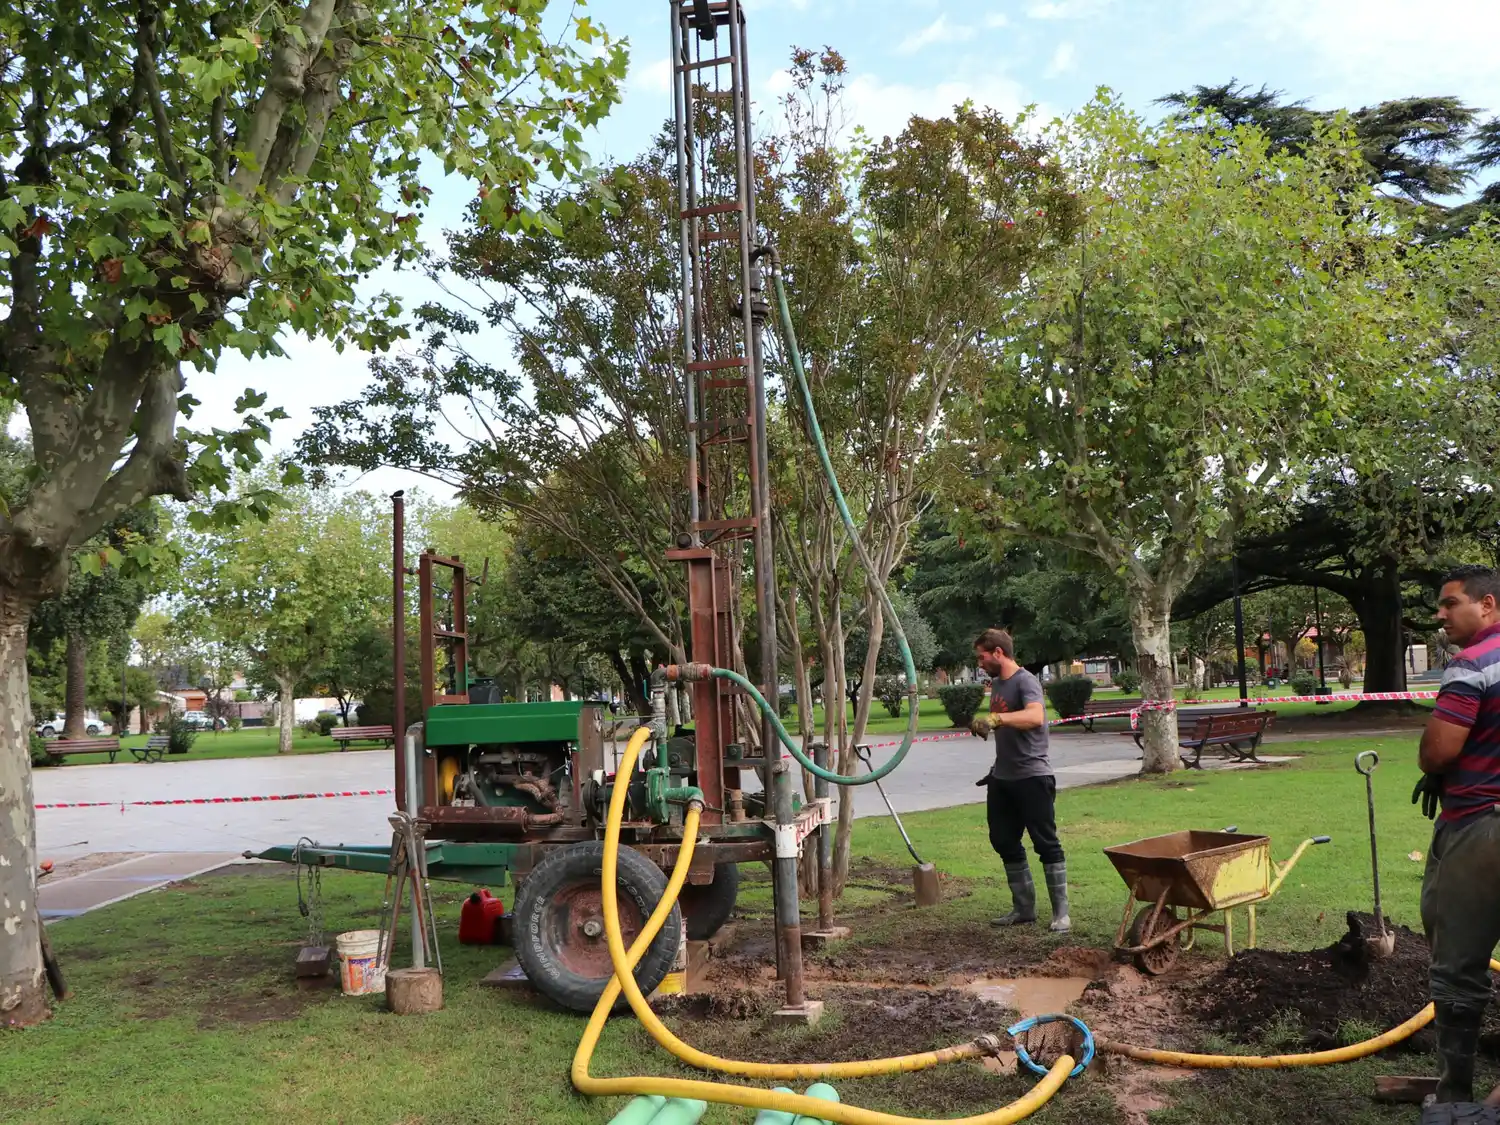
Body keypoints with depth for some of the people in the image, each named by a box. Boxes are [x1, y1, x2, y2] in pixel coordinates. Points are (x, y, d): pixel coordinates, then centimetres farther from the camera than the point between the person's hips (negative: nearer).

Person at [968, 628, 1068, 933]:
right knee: (1005, 842, 12)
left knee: (1046, 843, -1)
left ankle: (1060, 912, 6)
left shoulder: (1025, 681, -15)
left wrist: (996, 718, -46)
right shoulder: (996, 684, 11)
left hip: (1032, 777, -9)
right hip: (1002, 779, 9)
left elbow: (1035, 716, -36)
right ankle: (1024, 908, 22)